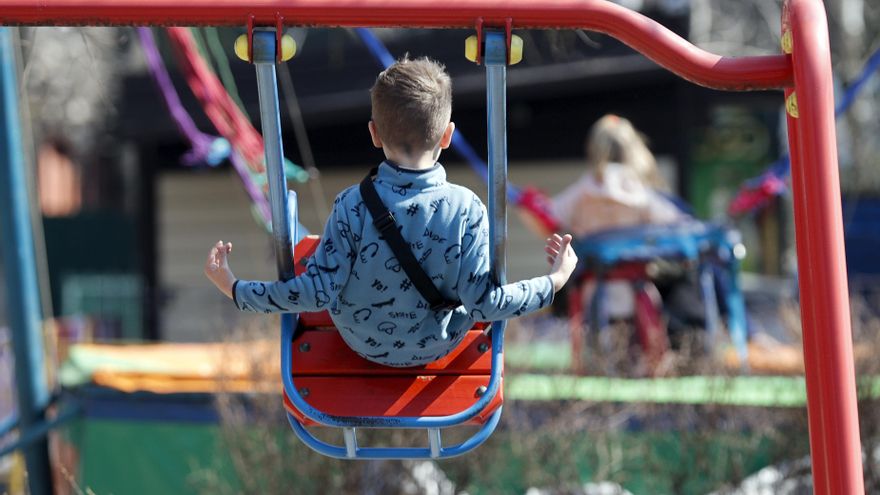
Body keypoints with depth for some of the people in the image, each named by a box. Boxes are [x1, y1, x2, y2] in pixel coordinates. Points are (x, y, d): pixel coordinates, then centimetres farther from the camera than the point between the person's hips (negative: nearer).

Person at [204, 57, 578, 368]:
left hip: (362, 343, 1)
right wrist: (554, 282, -11)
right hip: (439, 347, 0)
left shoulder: (351, 206, -27)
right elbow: (484, 304, -24)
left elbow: (318, 293, -24)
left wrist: (235, 290, -14)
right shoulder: (466, 209, -27)